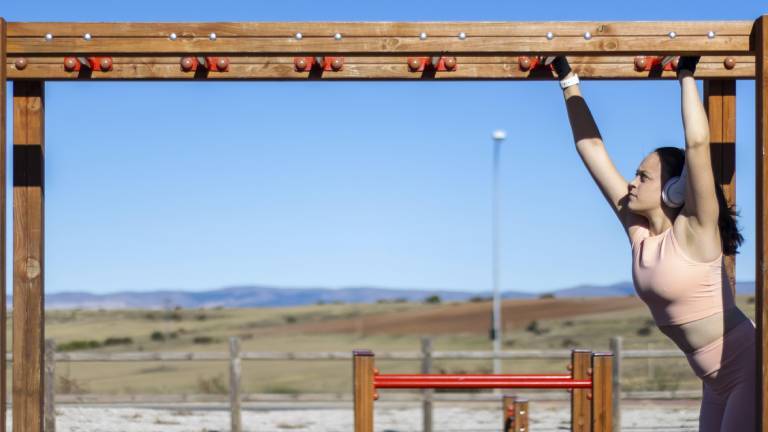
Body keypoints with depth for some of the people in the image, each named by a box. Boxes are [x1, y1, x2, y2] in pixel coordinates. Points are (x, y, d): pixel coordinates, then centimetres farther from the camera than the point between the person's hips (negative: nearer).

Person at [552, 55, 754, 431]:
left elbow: (697, 142, -26)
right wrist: (568, 81, 7)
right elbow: (592, 147, 6)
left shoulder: (694, 231, -14)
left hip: (750, 368, -8)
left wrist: (686, 74, -18)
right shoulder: (638, 231, 4)